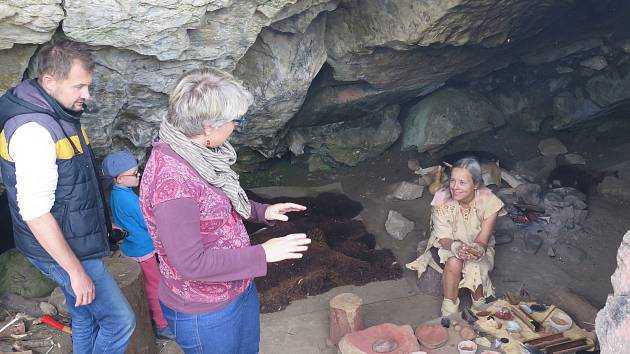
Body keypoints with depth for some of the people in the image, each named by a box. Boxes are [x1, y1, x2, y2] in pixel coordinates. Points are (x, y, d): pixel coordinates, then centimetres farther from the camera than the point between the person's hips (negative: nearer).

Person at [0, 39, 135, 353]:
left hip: (75, 241, 9)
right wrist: (76, 270, -23)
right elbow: (35, 213, -27)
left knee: (86, 318, 21)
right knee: (119, 321, -1)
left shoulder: (57, 116, 5)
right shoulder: (34, 130, -26)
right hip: (60, 251, -9)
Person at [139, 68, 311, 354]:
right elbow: (191, 264, -30)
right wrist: (262, 254, -25)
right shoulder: (171, 179, -32)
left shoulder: (193, 152, -4)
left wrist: (262, 211, 4)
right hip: (205, 312, -8)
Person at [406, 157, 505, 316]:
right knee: (454, 262, -33)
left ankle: (479, 308, -2)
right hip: (446, 246, 0)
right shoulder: (443, 199, -24)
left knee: (475, 267, -31)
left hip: (478, 247, 0)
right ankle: (449, 312, -14)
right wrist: (455, 247, -43)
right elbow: (443, 238, -19)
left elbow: (482, 241, -21)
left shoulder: (489, 201, -23)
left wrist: (477, 249, -46)